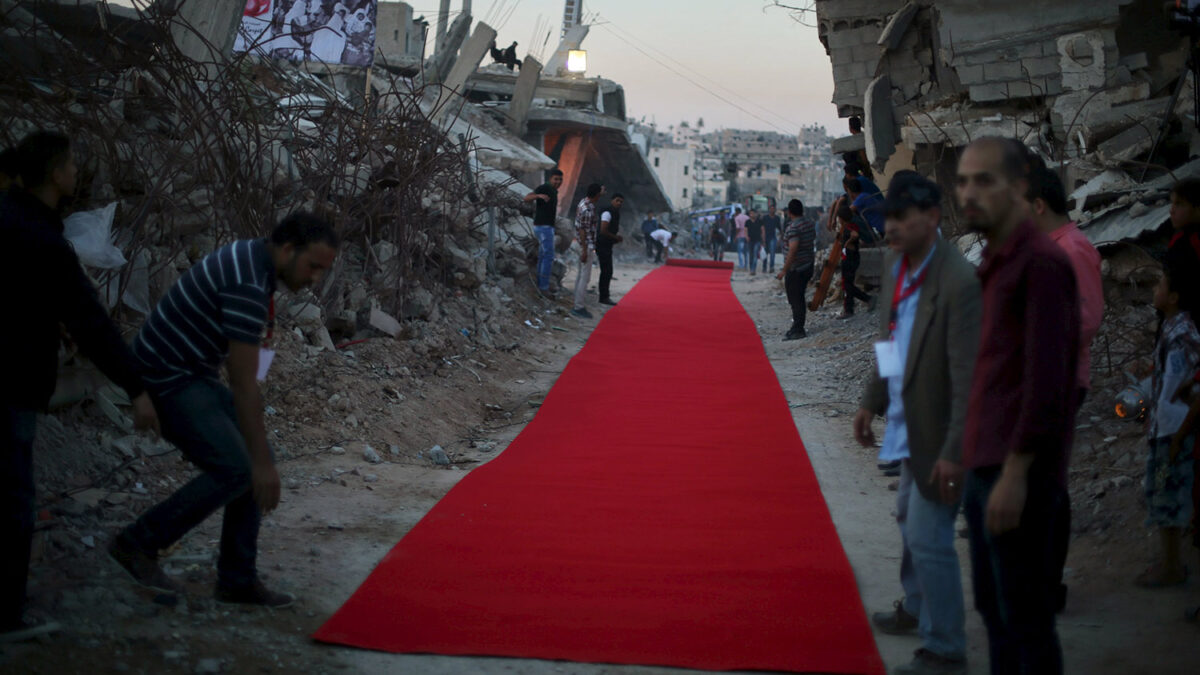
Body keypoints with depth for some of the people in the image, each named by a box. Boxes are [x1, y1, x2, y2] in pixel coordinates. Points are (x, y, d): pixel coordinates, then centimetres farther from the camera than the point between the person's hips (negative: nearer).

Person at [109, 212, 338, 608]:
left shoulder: (251, 258, 6)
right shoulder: (248, 285, -26)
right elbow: (245, 384, -26)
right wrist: (261, 462, -23)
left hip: (195, 376, 10)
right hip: (167, 379, -10)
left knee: (256, 462, 3)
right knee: (234, 468, -18)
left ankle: (237, 580, 8)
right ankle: (138, 544, -4)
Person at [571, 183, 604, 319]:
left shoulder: (584, 201, 5)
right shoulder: (588, 210, -24)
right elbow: (582, 231, -24)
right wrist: (585, 251, -23)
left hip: (582, 245, 11)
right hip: (587, 246, -11)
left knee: (581, 275, 16)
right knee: (585, 278, -6)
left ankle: (578, 305, 23)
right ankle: (579, 307, -4)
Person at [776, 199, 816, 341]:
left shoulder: (793, 228, -21)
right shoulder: (811, 224, 7)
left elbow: (793, 250, -26)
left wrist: (784, 270, -23)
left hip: (795, 269, -9)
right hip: (809, 265, 9)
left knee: (795, 300, -2)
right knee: (799, 297, 16)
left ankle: (798, 330, 2)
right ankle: (797, 328, 23)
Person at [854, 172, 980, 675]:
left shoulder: (959, 282, -25)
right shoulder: (896, 267, 2)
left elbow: (967, 375, -26)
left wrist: (954, 451, -26)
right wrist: (872, 401, 16)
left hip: (937, 434, -9)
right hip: (908, 426, 9)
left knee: (928, 540, -4)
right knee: (909, 521, 25)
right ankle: (917, 608, 47)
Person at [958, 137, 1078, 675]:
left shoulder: (1041, 262, -14)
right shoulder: (996, 262, 14)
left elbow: (1046, 381, -19)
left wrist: (1015, 473, -20)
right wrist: (974, 461, 17)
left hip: (1017, 471, -9)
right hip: (985, 468, 9)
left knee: (1025, 619, 0)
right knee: (994, 609, 16)